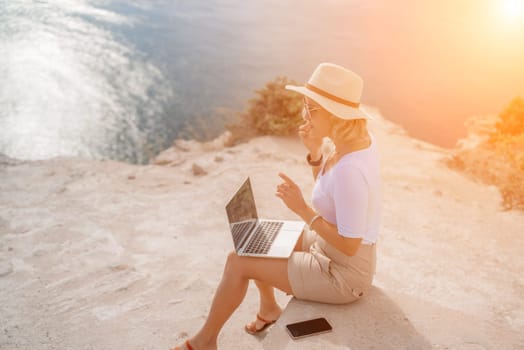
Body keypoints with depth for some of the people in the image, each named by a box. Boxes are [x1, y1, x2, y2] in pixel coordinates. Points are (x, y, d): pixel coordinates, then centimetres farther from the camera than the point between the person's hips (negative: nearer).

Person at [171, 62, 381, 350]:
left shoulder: (350, 170, -36)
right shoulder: (358, 136, -6)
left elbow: (349, 246, -29)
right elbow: (326, 189, 9)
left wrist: (302, 209, -25)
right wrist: (314, 151, -9)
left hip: (344, 274, -9)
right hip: (329, 248, 9)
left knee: (238, 263, -5)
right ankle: (268, 309, 44)